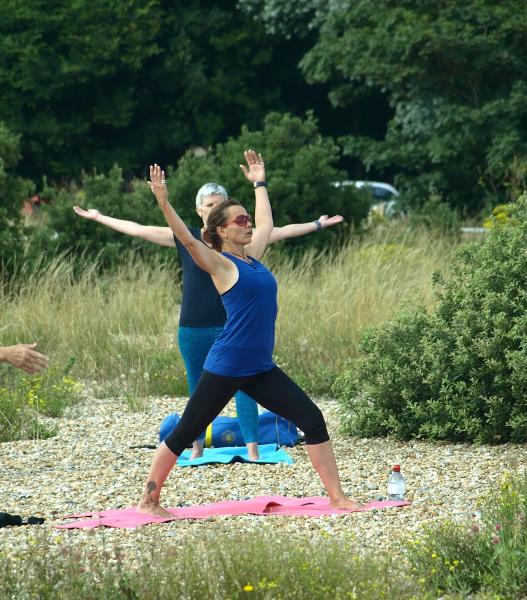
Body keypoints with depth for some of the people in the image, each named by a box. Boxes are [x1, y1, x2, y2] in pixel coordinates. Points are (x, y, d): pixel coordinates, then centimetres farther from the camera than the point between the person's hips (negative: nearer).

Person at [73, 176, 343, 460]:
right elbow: (138, 230, 5)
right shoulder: (184, 239, 1)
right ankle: (197, 447, 22)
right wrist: (98, 217, 7)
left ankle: (252, 448, -10)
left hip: (231, 328, -1)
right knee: (198, 390, 11)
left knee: (243, 386, -7)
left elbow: (282, 232, 1)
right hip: (192, 329, 1)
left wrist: (317, 224, -2)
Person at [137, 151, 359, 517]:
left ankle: (337, 497, 2)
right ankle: (149, 501, 14)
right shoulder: (220, 264, -6)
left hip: (261, 369, 7)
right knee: (186, 432, 2)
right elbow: (187, 239, -19)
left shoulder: (252, 255, 13)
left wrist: (260, 183, 38)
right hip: (226, 368, -7)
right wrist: (163, 202, -29)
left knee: (313, 420, -1)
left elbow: (266, 223, 31)